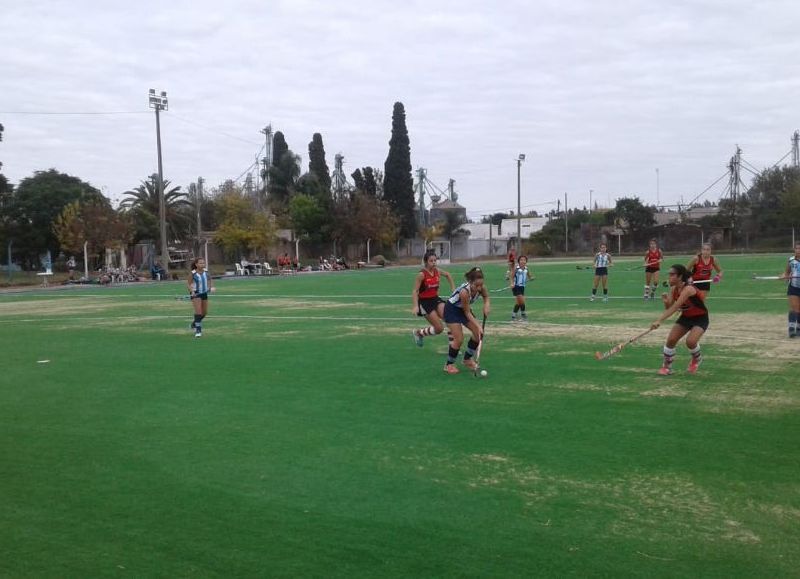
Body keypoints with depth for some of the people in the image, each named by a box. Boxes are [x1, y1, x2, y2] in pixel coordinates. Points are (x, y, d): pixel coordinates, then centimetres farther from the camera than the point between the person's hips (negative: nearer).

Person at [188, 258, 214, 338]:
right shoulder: (193, 273, -15)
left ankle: (194, 324, 39)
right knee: (198, 311, -18)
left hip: (204, 293, 5)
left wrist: (212, 287, -5)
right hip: (195, 294, -5)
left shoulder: (206, 271, -4)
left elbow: (210, 279, 12)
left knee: (205, 312, 13)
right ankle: (198, 330, -12)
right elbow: (188, 283, -7)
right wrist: (192, 291, -24)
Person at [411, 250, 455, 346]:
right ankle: (418, 333, 17)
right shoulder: (422, 274, -18)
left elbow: (448, 275, 22)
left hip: (435, 299, 6)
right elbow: (415, 291, -19)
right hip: (425, 302, -6)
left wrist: (453, 288, 17)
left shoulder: (437, 271, -1)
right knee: (439, 328, -8)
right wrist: (415, 306, -30)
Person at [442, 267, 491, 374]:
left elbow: (486, 296, 5)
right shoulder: (464, 292, -38)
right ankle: (449, 365, 6)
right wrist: (478, 326, -30)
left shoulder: (481, 288, -21)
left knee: (478, 333, 0)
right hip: (452, 310, -7)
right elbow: (467, 313, -26)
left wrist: (486, 305, -15)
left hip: (463, 309, 7)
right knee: (459, 339, -15)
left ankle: (467, 359, 20)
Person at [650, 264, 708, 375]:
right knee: (671, 339, -9)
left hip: (700, 318, -6)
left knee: (690, 341, -25)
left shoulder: (688, 289, -31)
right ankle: (666, 366, 9)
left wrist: (659, 321, -47)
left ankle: (697, 359, 9)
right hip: (686, 317, 6)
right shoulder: (673, 289, -9)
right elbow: (669, 308, -6)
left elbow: (675, 307, -40)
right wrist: (666, 302, -29)